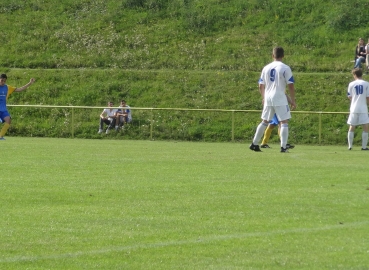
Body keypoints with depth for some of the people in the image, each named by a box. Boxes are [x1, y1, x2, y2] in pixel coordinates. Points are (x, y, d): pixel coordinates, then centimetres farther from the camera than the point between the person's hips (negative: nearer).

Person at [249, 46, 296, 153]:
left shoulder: (266, 68, 9)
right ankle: (283, 147, -9)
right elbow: (291, 86, -8)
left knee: (264, 121, 16)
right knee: (284, 122, -1)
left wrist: (263, 98, 27)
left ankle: (254, 144, 18)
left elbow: (261, 86, 13)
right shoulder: (285, 68, -5)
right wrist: (293, 100, -1)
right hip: (280, 98, -5)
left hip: (268, 98, 5)